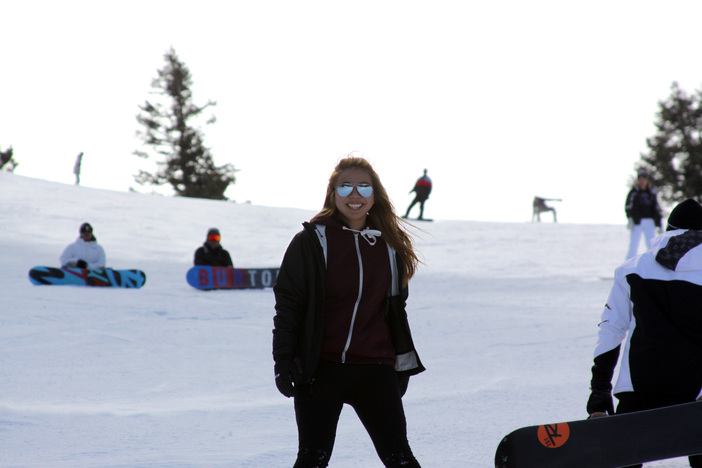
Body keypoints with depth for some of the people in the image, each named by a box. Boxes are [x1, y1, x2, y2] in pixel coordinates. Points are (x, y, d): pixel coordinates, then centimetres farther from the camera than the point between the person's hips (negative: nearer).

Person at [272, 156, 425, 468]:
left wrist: (402, 364, 20)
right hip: (320, 368, -3)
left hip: (375, 369, 3)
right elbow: (287, 302, -1)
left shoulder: (390, 246, 10)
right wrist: (283, 359, -8)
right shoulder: (312, 241, -1)